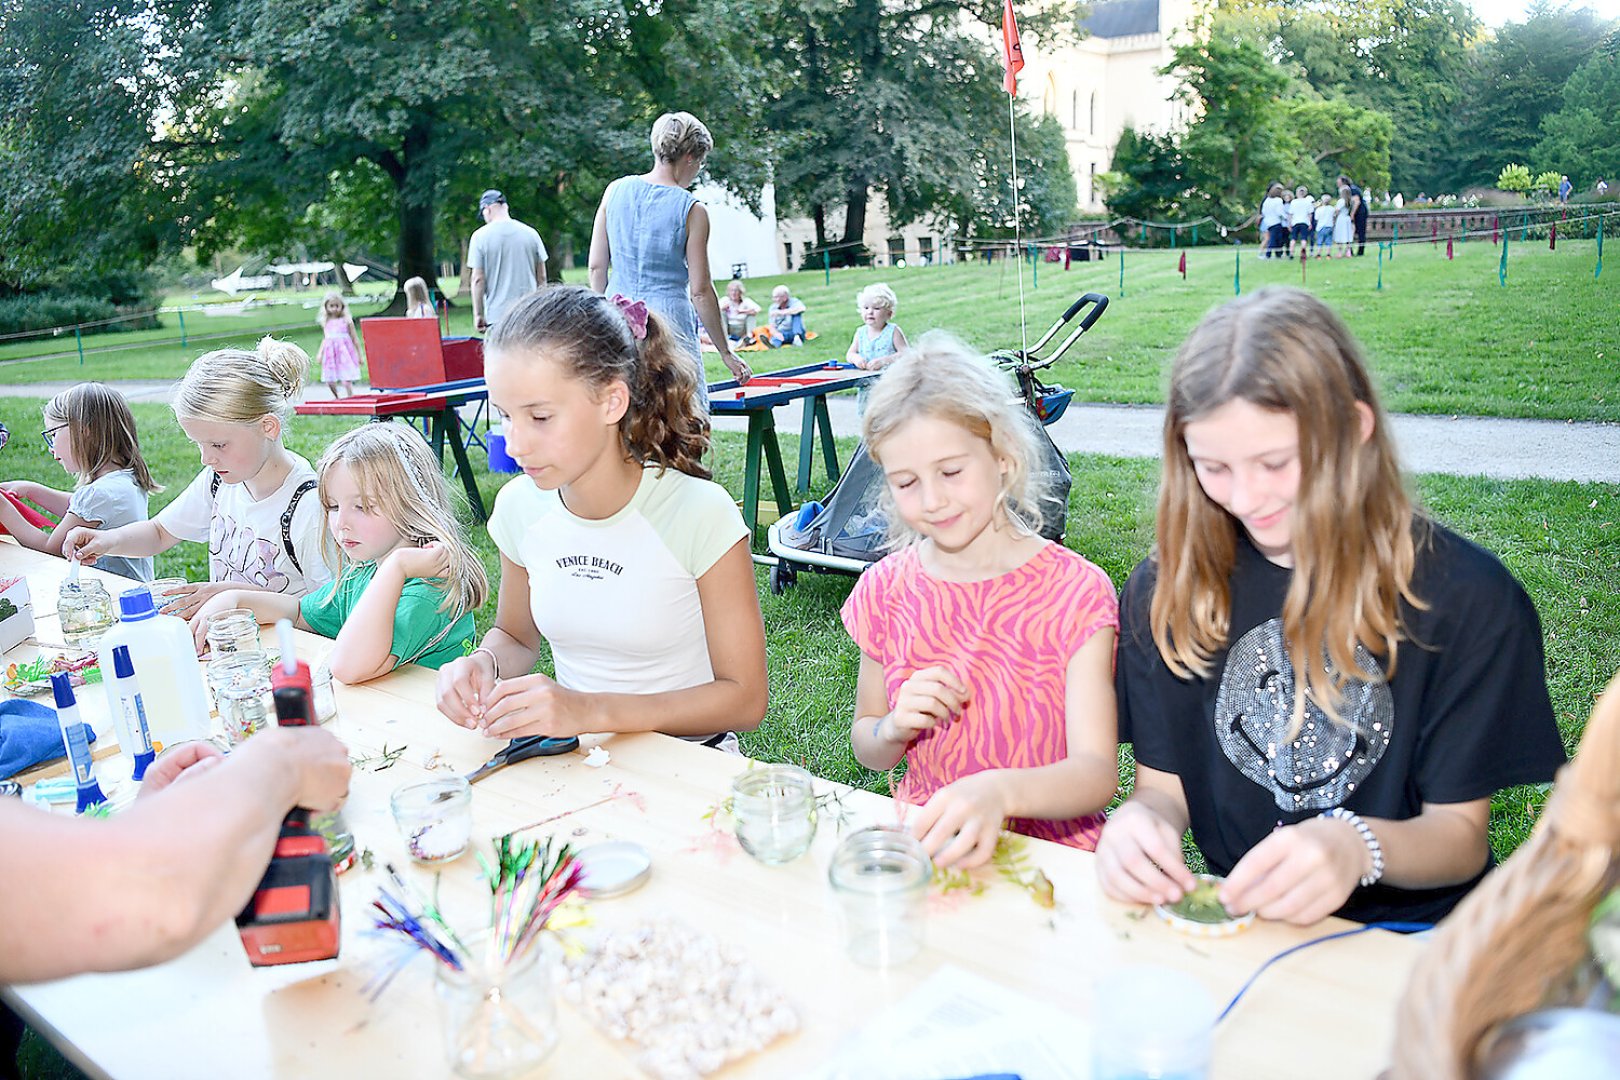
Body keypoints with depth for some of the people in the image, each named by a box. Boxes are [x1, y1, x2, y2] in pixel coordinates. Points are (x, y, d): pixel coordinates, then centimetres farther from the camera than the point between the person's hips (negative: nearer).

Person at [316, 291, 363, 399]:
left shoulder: (347, 321, -1)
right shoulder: (326, 322, 10)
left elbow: (355, 338, 2)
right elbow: (324, 339, 20)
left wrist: (359, 354, 1)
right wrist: (320, 353, 15)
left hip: (344, 352, -4)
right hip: (330, 353, 4)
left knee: (346, 380, -11)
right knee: (330, 381, 4)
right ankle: (337, 398, 26)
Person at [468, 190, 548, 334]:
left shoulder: (480, 236, -3)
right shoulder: (531, 233, 6)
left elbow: (478, 279, -5)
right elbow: (542, 277, 8)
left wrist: (478, 314, 1)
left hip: (497, 317, -3)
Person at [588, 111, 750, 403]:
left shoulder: (616, 190, 5)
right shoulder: (691, 210, -7)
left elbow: (597, 267, 7)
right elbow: (700, 291, -7)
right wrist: (726, 353, 1)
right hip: (669, 321, -5)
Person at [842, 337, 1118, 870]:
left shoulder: (1075, 590, -9)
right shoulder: (885, 590, 3)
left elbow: (1097, 773, -15)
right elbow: (867, 749, 14)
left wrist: (1000, 791, -35)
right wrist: (895, 727, -9)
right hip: (923, 845, 3)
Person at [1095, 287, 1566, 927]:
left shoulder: (1466, 595, -8)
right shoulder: (1166, 588, -2)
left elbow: (1461, 832, -5)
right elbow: (1163, 783, 4)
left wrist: (1358, 847, -27)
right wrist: (1143, 819, -21)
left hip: (1411, 933, 1)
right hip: (1232, 927, 0)